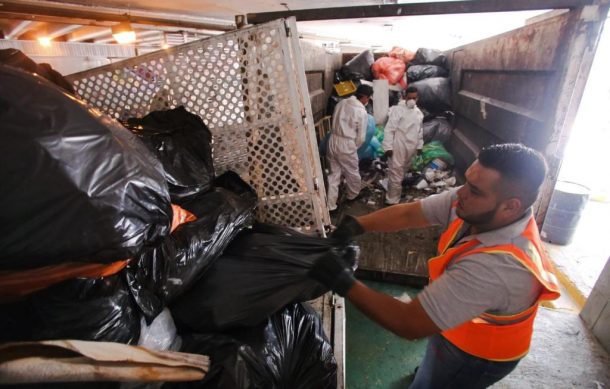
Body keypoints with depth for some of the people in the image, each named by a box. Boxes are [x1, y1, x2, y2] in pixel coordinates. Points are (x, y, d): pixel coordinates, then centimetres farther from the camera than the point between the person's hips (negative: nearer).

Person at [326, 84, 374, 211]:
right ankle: (353, 195, 43)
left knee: (334, 174, 13)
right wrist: (354, 147, 8)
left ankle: (330, 205, 15)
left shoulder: (342, 103, 5)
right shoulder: (362, 112, -13)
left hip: (333, 141, 6)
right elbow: (361, 137, -9)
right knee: (352, 173, 19)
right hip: (346, 145, -6)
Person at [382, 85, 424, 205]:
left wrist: (420, 145, 17)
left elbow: (420, 130, 18)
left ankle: (394, 197, 37)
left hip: (411, 148, 7)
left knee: (402, 172, 19)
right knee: (396, 174, -6)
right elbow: (389, 129, -15)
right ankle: (392, 201, 3)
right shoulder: (397, 110, -11)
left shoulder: (419, 113, 9)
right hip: (398, 147, -7)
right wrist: (388, 146, -19)